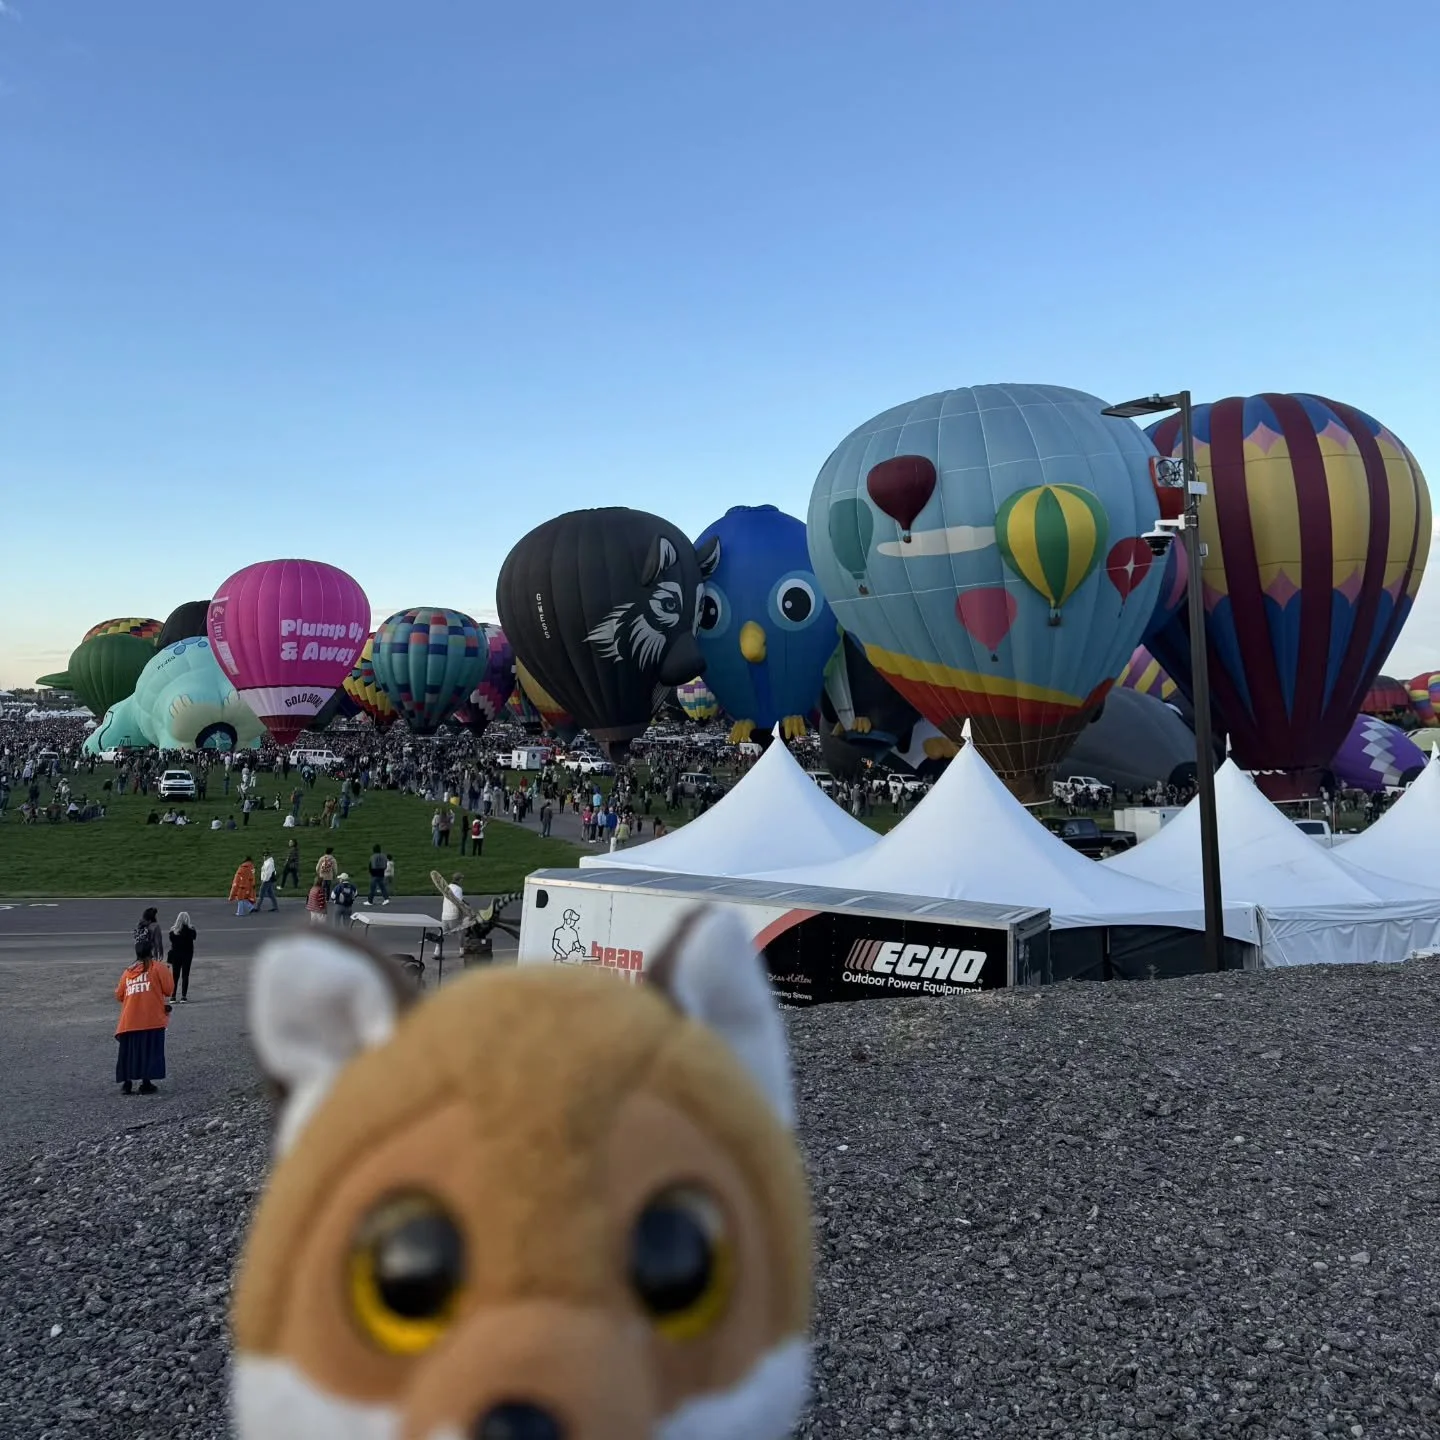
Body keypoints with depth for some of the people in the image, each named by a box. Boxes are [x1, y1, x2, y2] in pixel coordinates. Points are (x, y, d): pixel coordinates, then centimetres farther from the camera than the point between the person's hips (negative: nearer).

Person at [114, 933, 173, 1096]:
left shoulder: (128, 971, 14)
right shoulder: (158, 967, -1)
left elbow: (118, 996, 16)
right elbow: (169, 990, -6)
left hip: (129, 1021, 4)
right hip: (152, 1020, -4)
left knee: (129, 1051, 12)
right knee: (149, 1051, 1)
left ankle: (126, 1083, 13)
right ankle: (146, 1084, 0)